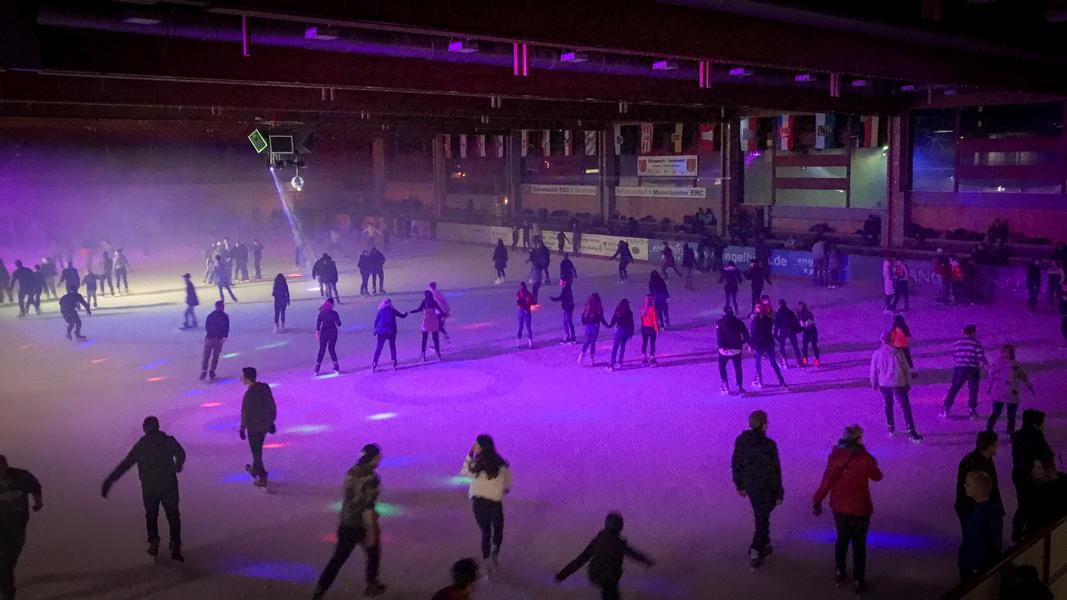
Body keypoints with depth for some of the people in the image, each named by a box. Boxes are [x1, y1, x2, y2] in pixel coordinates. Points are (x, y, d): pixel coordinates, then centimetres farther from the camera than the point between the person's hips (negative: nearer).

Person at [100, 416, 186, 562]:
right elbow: (181, 454, 14)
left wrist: (109, 482, -8)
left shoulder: (140, 445, -3)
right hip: (169, 485, 0)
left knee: (151, 516, 22)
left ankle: (154, 542, 9)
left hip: (149, 488, 1)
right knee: (173, 517, 9)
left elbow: (124, 465, -8)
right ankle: (175, 547, -2)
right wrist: (178, 465, 36)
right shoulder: (169, 441, -3)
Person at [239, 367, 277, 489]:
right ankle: (255, 469, 46)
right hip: (265, 425, 7)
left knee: (256, 452, 7)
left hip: (254, 427, -7)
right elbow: (272, 406, 2)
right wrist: (271, 421, 14)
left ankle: (262, 479, 13)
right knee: (258, 449, 27)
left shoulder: (249, 394, -26)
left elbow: (245, 414, -18)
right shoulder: (265, 387, -6)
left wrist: (242, 429, -5)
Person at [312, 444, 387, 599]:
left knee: (338, 558, 12)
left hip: (346, 524, 6)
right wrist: (371, 531, -20)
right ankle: (371, 586, 35)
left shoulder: (352, 472, 1)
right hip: (363, 526, -6)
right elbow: (367, 507, -24)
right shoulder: (371, 478, -22)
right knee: (373, 554, 20)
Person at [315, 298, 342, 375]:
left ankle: (317, 370, 7)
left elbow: (318, 323, -4)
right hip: (333, 332, -1)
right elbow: (339, 324, -6)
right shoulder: (334, 313, -11)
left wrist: (317, 332, 7)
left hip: (324, 332, 1)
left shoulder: (321, 313, -6)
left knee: (321, 350, 10)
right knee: (332, 349, 12)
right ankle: (336, 368, 7)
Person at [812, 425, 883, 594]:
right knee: (859, 544, 12)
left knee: (842, 539, 23)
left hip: (839, 506, 3)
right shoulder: (865, 459, -20)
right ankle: (858, 581, 20)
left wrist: (817, 500, -1)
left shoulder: (835, 456, -14)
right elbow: (877, 477, -3)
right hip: (859, 508, -3)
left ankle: (839, 573, 37)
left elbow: (826, 481, -11)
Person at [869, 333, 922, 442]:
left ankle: (891, 428, 31)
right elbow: (906, 368, -4)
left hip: (884, 384, 3)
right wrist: (908, 383, 6)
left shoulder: (876, 353, -3)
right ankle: (911, 432, -9)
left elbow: (873, 371, 4)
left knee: (888, 405, 23)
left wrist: (874, 384, 18)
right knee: (906, 407, -2)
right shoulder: (897, 352, -9)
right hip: (898, 383, -3)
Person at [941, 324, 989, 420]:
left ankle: (946, 410, 5)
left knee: (953, 390, 8)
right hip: (973, 370, -3)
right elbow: (981, 358, -8)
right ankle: (972, 411, 10)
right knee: (973, 391, 10)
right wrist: (987, 364, 11)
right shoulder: (976, 344, -7)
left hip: (959, 369, 3)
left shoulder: (957, 343, 5)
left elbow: (954, 358, 11)